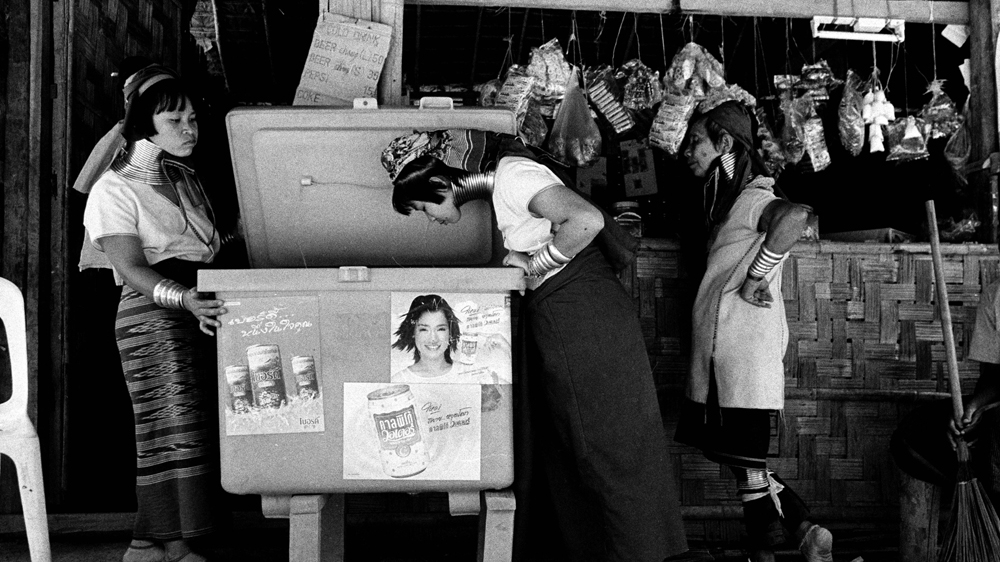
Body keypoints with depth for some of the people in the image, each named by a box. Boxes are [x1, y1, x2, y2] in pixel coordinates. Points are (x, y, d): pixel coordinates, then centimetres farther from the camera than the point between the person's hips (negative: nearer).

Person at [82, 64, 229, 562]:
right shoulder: (115, 189, -2)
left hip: (201, 308, 7)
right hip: (152, 314, -6)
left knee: (198, 427, 2)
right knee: (175, 426, -11)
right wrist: (187, 298, -28)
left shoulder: (184, 176, 20)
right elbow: (132, 270, -14)